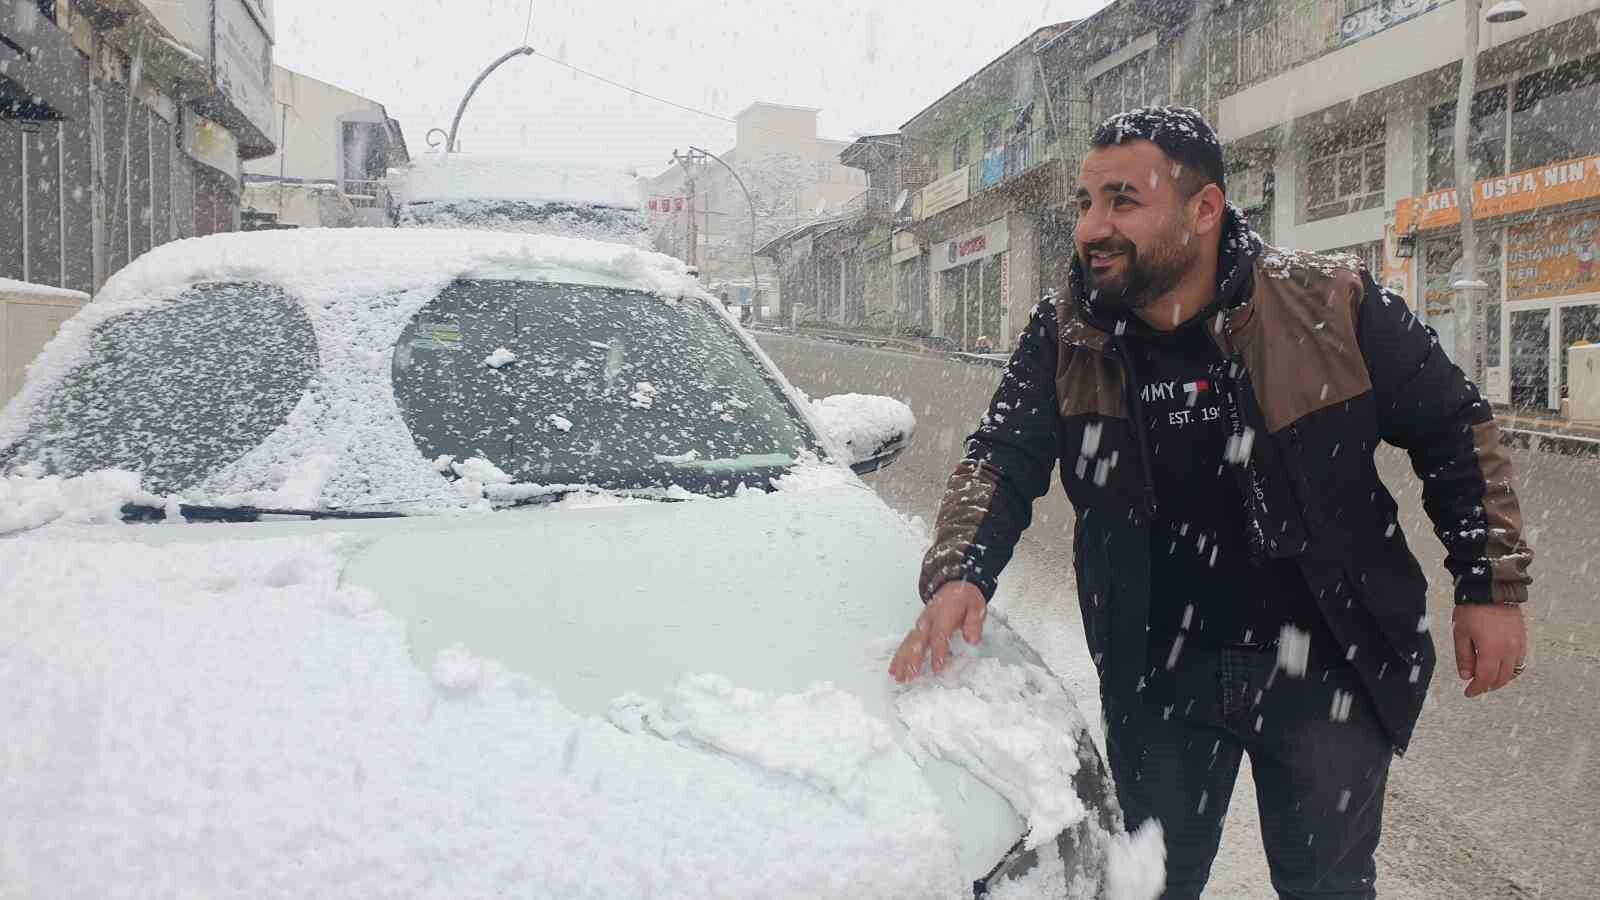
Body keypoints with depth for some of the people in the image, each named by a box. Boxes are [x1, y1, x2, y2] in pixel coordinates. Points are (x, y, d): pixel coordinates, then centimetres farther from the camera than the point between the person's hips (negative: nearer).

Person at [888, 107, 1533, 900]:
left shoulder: (1334, 304, -14)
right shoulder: (1063, 338, -8)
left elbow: (1455, 432, -4)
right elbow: (1001, 461, -9)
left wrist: (1491, 586, -6)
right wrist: (960, 572, -27)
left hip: (1329, 669, -1)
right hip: (1158, 676, 2)